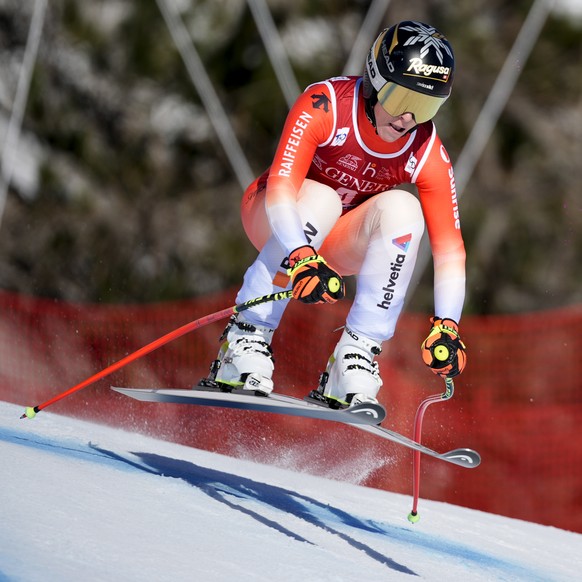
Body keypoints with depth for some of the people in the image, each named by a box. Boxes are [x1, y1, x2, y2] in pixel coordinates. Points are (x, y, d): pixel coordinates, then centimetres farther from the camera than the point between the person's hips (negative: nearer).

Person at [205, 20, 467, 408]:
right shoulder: (324, 106, -28)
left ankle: (357, 356, -27)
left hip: (339, 244, 3)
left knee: (402, 209, -28)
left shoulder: (429, 157, -18)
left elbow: (449, 245, -18)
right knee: (320, 198, -36)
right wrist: (303, 258, -54)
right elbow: (281, 188, -38)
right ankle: (246, 340, -30)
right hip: (277, 224, -3)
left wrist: (446, 326, -31)